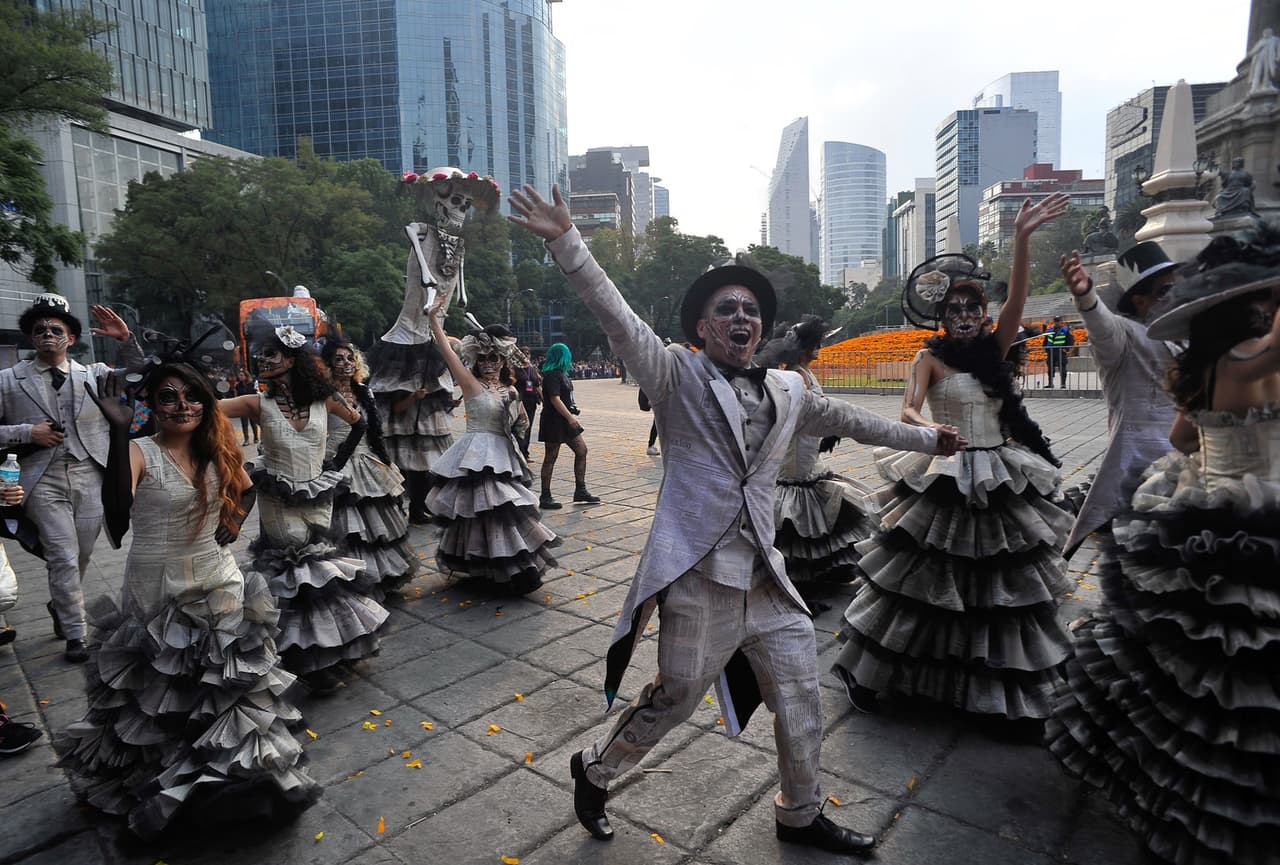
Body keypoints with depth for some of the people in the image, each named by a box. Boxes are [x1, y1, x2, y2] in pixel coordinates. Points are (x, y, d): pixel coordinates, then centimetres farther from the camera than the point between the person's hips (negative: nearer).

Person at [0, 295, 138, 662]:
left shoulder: (94, 373, 7)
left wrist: (126, 340, -10)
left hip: (90, 477, 2)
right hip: (44, 480, -2)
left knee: (81, 556, 13)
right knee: (64, 558, -5)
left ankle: (60, 607, 41)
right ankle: (74, 635, 8)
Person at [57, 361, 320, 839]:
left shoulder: (218, 452, 1)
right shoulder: (141, 453, -14)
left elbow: (247, 490, 22)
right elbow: (116, 508, -35)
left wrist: (233, 523, 5)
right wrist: (119, 430, -38)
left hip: (217, 585, 4)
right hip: (156, 591, -4)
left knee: (228, 684, 15)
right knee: (157, 693, 13)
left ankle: (235, 770, 36)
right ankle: (160, 779, 37)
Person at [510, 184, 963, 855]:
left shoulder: (787, 391, 11)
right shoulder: (677, 377, -5)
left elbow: (847, 419, 26)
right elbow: (616, 317, -17)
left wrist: (926, 438, 35)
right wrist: (566, 241, -29)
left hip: (766, 579, 6)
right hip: (698, 580, -6)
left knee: (801, 700, 16)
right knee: (674, 700, 7)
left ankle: (801, 816, 44)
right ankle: (595, 770, 37)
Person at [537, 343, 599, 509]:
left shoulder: (560, 374, 13)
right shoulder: (552, 375, -16)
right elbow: (555, 399, -23)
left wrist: (572, 415, 20)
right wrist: (570, 417, -25)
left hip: (565, 420, 10)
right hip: (554, 421, -10)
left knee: (581, 450, 8)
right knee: (551, 457, -2)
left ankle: (580, 490, 14)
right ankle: (545, 498, 7)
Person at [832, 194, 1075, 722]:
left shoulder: (995, 349, 8)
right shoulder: (930, 358, -4)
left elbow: (1017, 298, -6)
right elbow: (907, 412, -17)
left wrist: (1021, 238, -18)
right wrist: (931, 429, -39)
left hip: (1000, 481, 5)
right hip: (944, 481, -5)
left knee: (1002, 585, 11)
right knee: (925, 581, 1)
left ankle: (1008, 694, 26)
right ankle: (868, 673, 17)